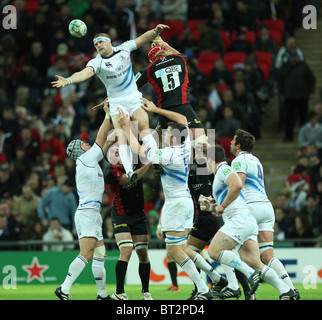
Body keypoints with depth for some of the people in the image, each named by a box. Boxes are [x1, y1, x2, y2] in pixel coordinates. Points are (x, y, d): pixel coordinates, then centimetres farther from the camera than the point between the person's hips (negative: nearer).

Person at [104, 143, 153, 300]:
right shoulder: (111, 172, -16)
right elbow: (129, 179, -28)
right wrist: (148, 164, -29)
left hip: (138, 216, 5)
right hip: (121, 215, -5)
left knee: (143, 254, 4)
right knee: (126, 251, -19)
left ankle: (146, 292, 17)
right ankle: (119, 293, -14)